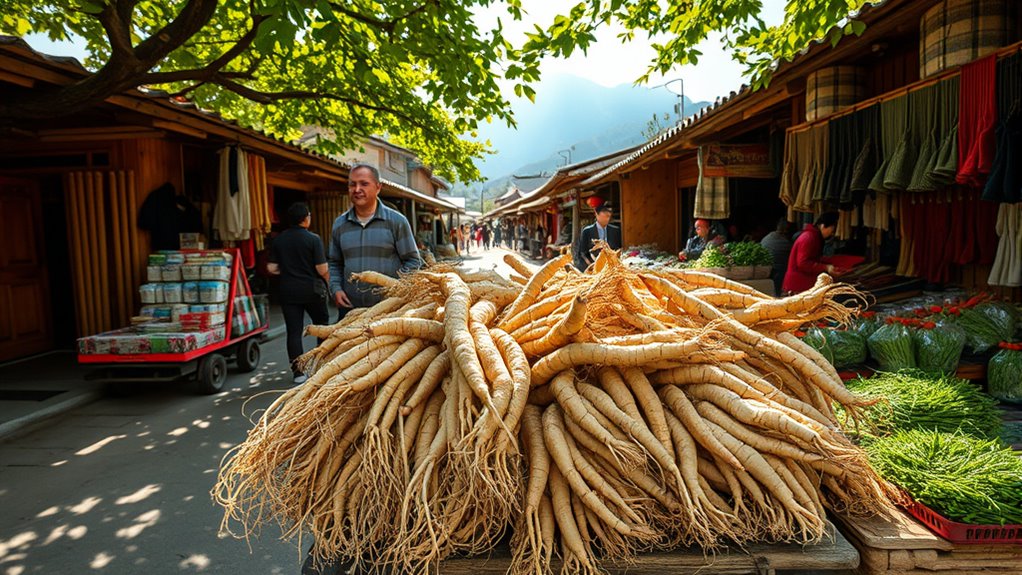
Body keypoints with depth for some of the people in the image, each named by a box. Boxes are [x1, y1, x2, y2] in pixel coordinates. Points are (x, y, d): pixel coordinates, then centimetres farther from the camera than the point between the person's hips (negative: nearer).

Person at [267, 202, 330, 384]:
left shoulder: (278, 240, 2)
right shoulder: (313, 239, -11)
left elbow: (272, 268, 2)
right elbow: (322, 269, -13)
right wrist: (327, 281, 7)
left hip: (288, 291, 3)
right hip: (312, 289, -3)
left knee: (294, 331, 4)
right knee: (322, 325, 17)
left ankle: (298, 372, 6)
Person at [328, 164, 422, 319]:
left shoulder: (396, 221, -1)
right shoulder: (339, 224, 11)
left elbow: (413, 261, 1)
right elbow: (335, 264, 20)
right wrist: (336, 288, 2)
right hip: (350, 308, 3)